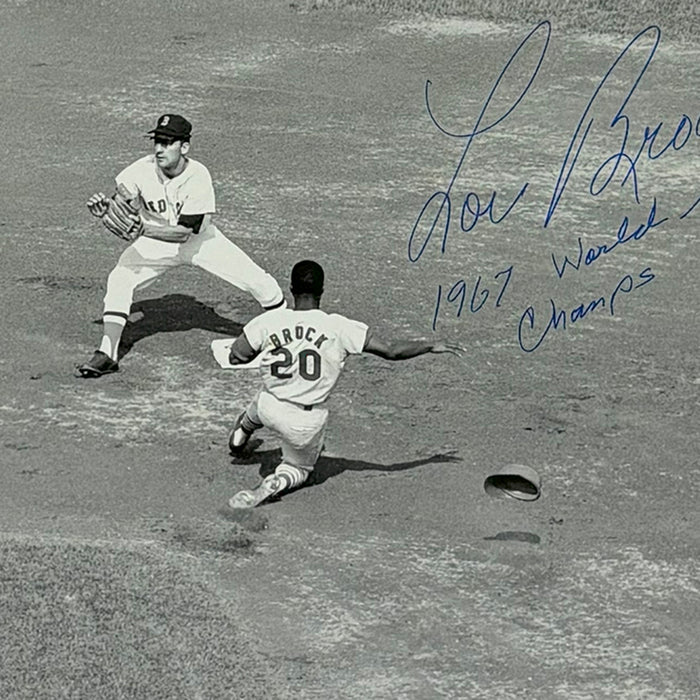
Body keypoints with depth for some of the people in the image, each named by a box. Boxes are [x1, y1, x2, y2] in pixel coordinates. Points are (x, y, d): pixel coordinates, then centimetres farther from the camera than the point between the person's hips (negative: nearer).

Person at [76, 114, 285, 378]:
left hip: (199, 239, -1)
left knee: (258, 281, -7)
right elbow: (114, 202, -26)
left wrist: (142, 229, -46)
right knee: (119, 280, -21)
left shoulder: (197, 176, -30)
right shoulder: (142, 170, -24)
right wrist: (100, 207, -51)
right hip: (155, 242, 1)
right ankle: (107, 354, -16)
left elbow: (184, 232, -33)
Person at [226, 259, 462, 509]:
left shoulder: (268, 322, -13)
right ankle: (276, 483, -7)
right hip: (307, 424, -2)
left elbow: (235, 357, -5)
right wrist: (432, 346, 0)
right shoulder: (339, 328, -17)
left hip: (271, 409, 2)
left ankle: (242, 432, 54)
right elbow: (391, 350, -14)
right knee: (298, 468, 23)